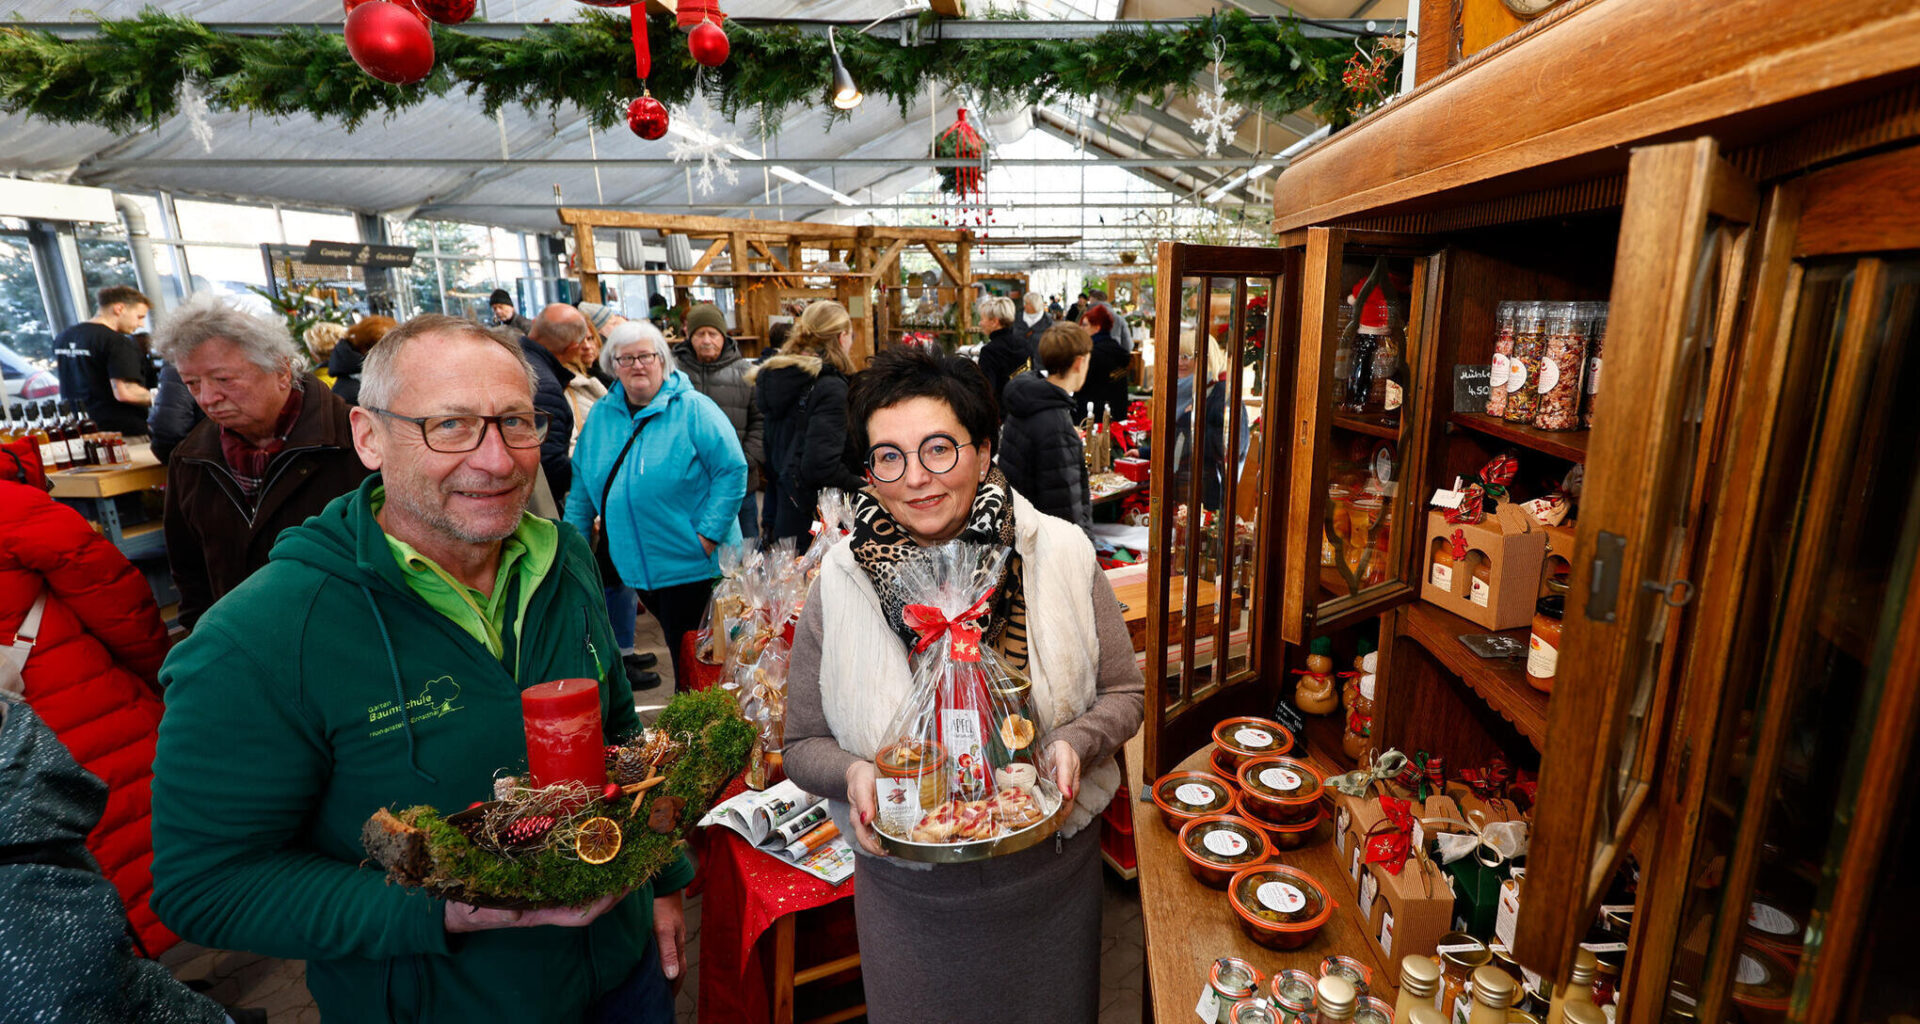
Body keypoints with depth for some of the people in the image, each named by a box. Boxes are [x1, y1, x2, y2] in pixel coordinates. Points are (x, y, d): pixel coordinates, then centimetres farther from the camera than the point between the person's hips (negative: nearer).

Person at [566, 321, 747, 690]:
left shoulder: (693, 409, -8)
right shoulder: (600, 415, 10)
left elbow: (733, 469, -13)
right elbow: (582, 483, 16)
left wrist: (709, 532, -18)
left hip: (693, 565, -5)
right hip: (637, 565, 6)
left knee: (690, 661, -1)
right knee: (679, 653, 17)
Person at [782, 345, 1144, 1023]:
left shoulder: (1062, 553, -14)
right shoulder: (841, 583, -14)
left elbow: (1125, 693, -3)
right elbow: (803, 744, -4)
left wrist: (1074, 741, -23)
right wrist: (852, 774, -25)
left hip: (1049, 872, 1)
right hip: (908, 885, 0)